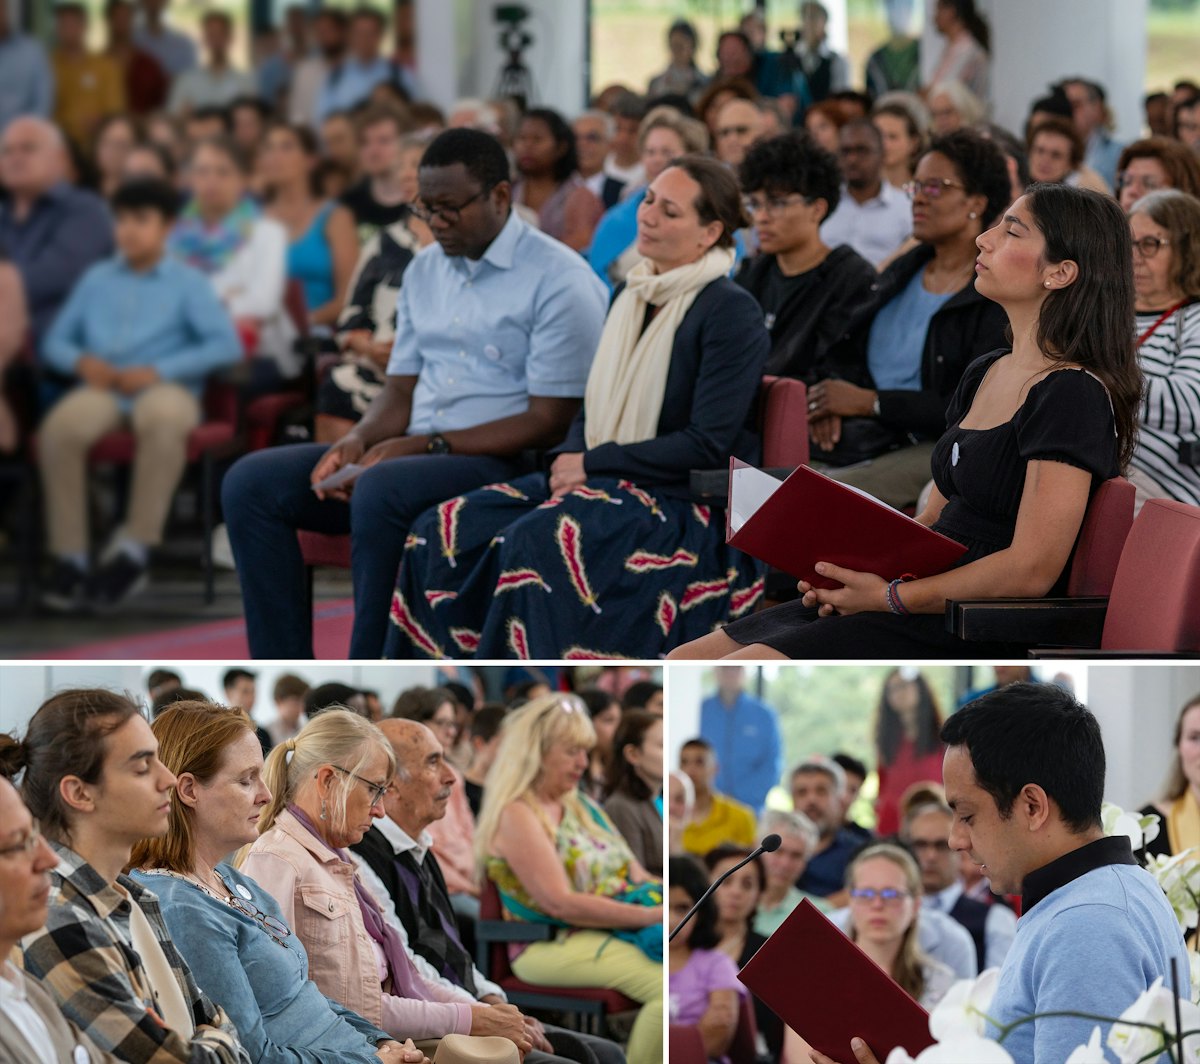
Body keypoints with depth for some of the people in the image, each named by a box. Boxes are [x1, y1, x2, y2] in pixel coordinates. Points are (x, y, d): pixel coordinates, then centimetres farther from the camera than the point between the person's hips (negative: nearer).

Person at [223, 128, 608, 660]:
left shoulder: (558, 279, -8)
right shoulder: (426, 270, 17)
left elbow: (548, 423, -13)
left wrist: (429, 444, -18)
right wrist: (358, 440, -6)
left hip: (505, 466, -8)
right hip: (416, 455, 8)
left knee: (380, 490, -37)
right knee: (251, 483, -9)